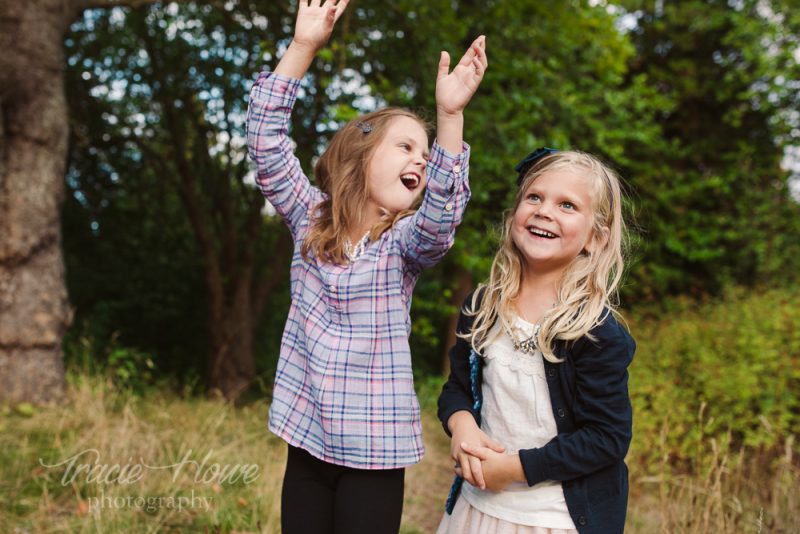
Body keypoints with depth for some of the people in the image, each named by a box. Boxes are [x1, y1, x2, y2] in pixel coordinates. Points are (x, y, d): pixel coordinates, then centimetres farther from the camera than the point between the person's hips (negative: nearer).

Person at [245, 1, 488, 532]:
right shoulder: (310, 216, 2)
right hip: (307, 436, 2)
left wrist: (449, 115, -36)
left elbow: (443, 212, -24)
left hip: (374, 449, -1)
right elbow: (267, 140, -7)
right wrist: (304, 45, -17)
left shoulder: (406, 241, -2)